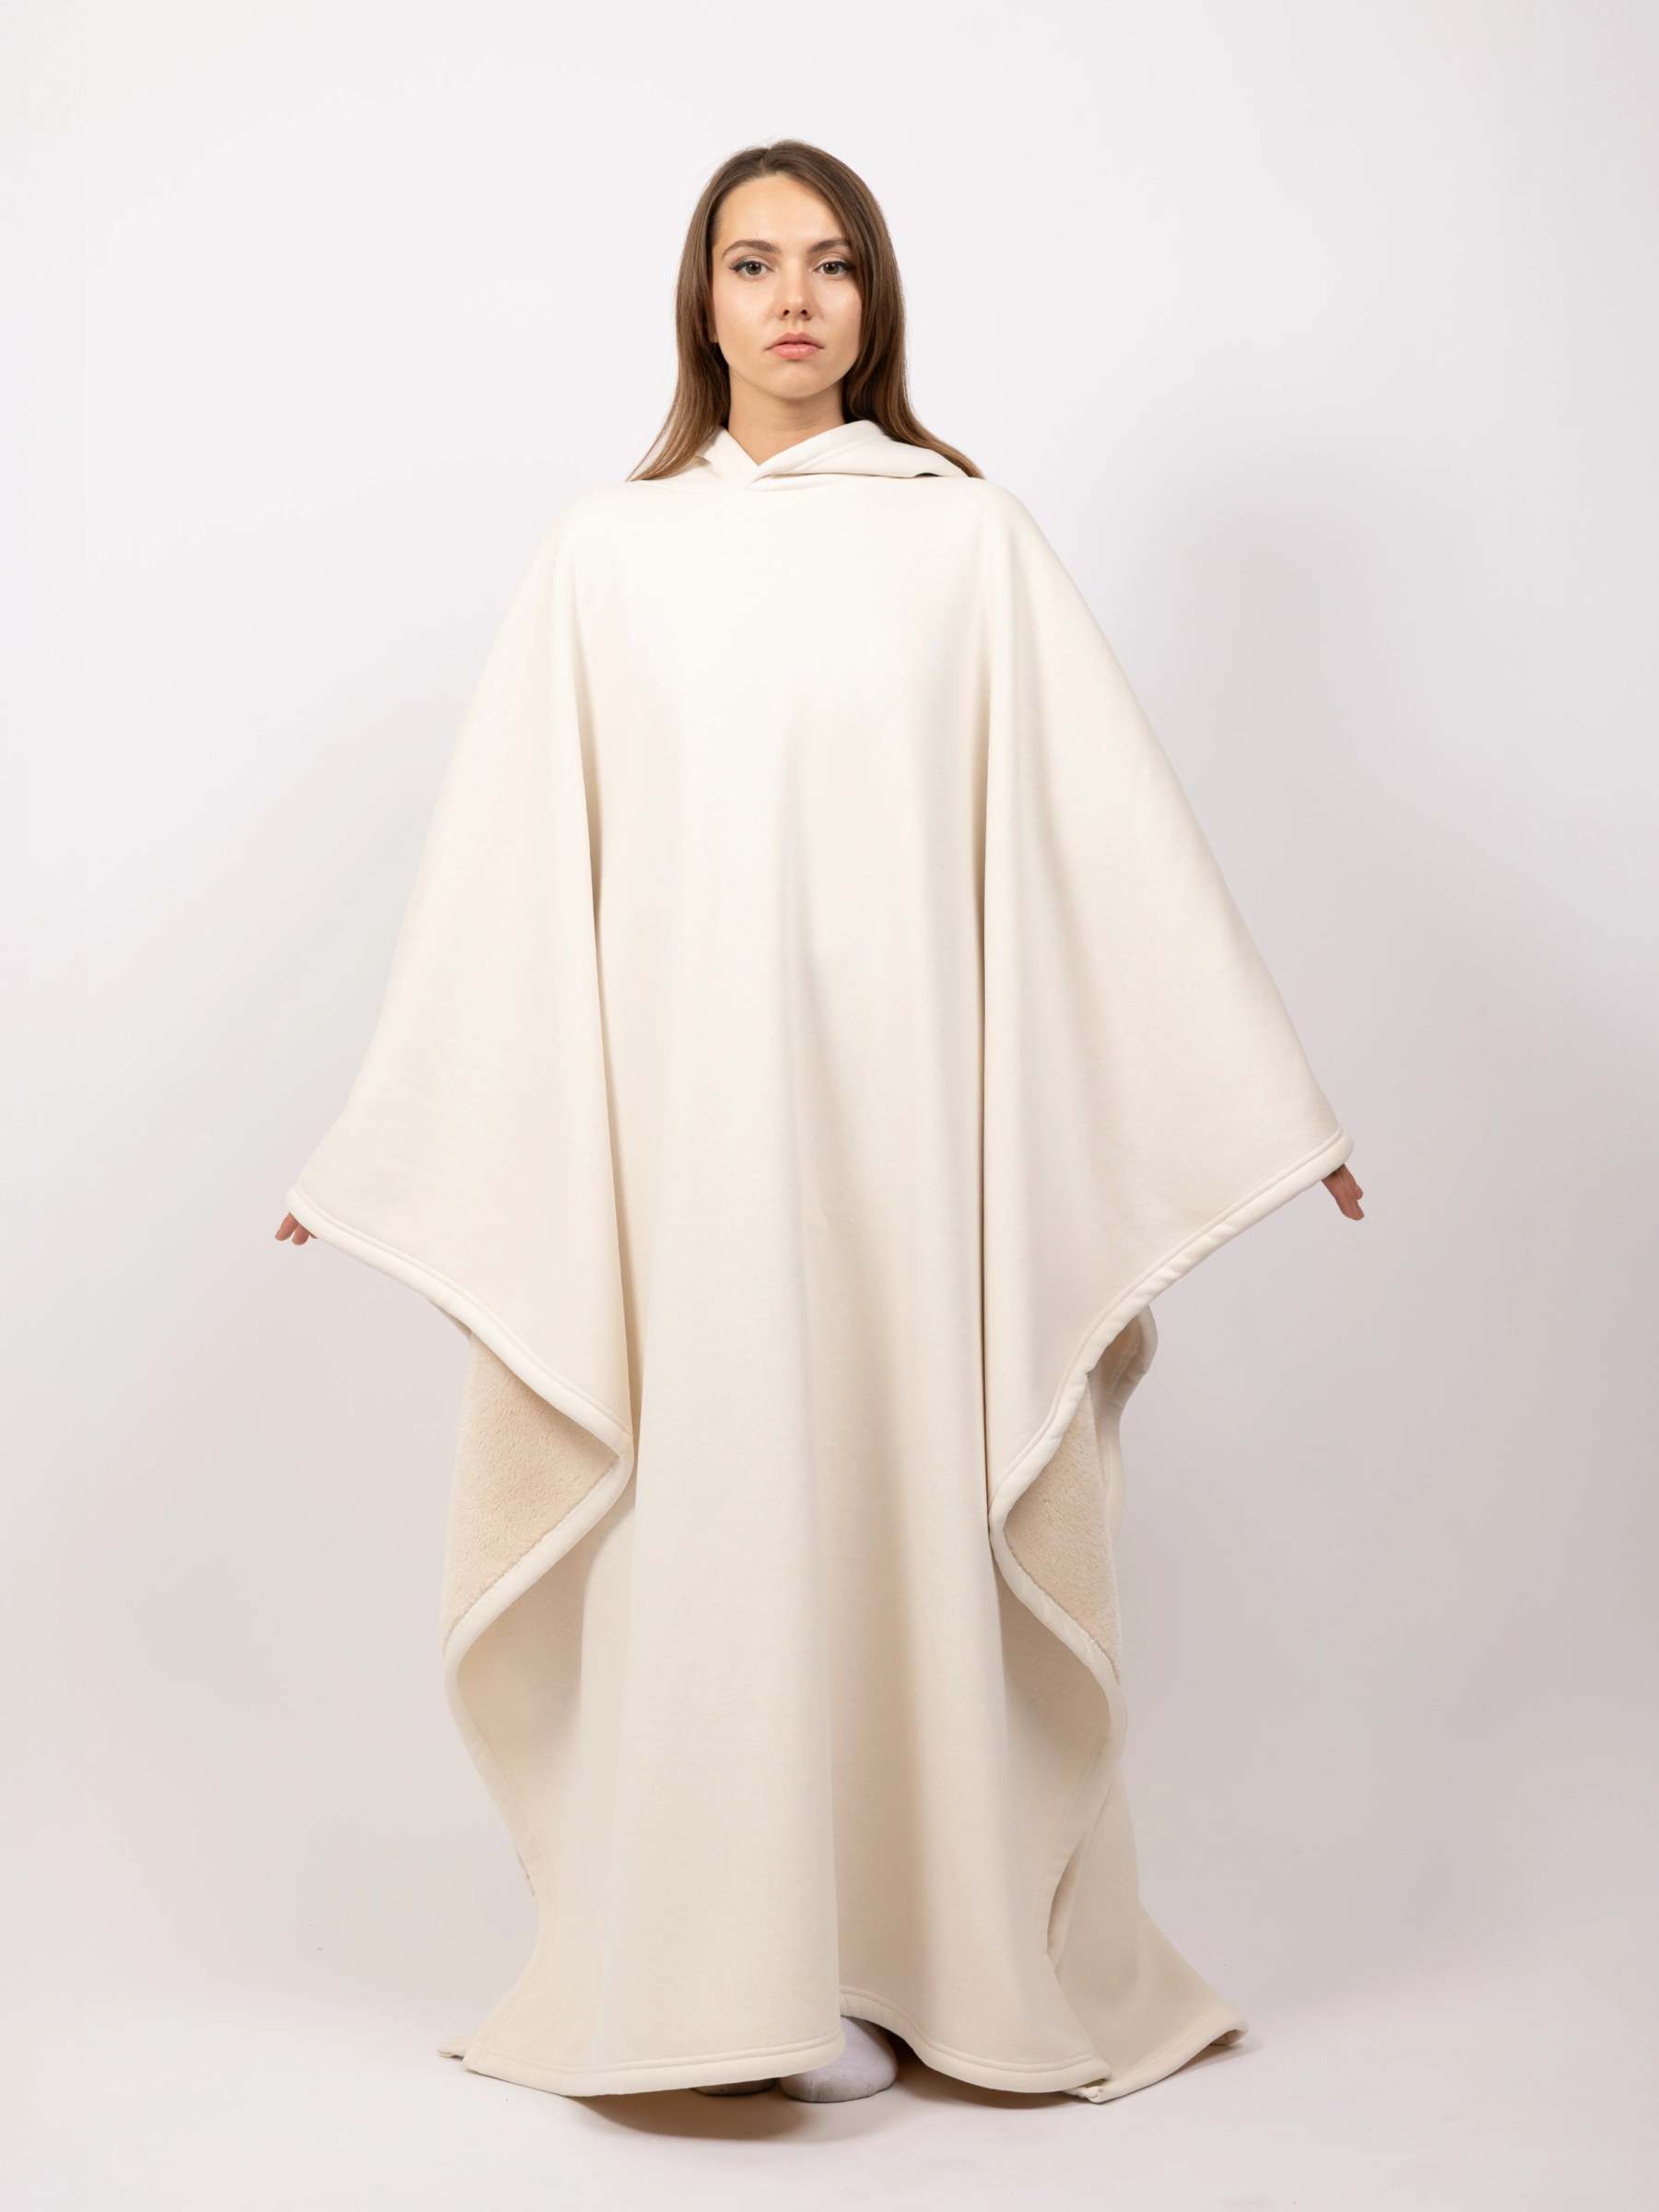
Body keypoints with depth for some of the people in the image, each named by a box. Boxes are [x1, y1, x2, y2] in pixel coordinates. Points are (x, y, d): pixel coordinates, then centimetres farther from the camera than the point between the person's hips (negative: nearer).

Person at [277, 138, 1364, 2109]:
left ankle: (956, 1940, 17)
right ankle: (751, 1965, 13)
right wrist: (388, 1139, 7)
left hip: (910, 1095, 0)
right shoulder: (606, 555, 8)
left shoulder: (967, 538, 7)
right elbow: (503, 869, 8)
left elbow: (1106, 828, 5)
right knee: (725, 1496, 1)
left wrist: (1266, 1094, 4)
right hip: (691, 1104, 0)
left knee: (918, 1490, 2)